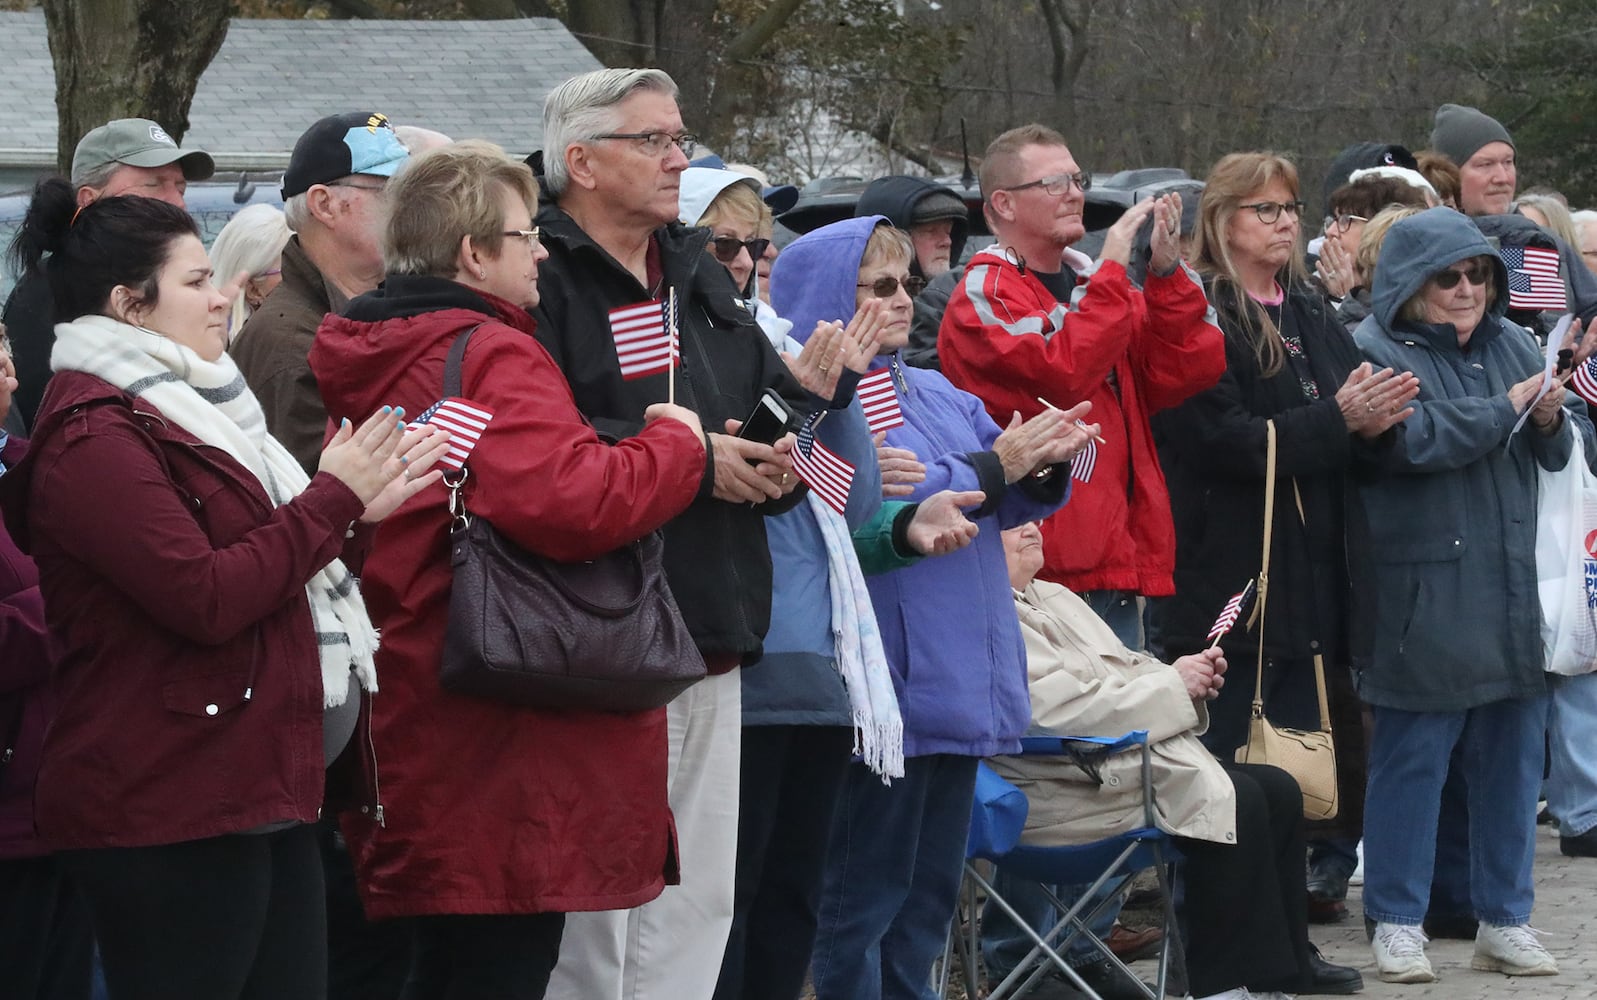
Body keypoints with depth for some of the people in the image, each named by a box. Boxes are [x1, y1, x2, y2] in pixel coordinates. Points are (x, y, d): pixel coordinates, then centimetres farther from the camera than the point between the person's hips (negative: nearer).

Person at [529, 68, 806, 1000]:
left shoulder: (701, 277, 19)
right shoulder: (541, 279, -9)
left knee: (698, 903, 10)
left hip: (713, 636, 8)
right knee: (593, 909, -7)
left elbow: (783, 397, 23)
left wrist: (782, 460, -1)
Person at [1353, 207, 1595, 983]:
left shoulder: (1512, 345, 12)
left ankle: (1504, 920, 18)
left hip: (1514, 592, 6)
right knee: (1412, 759, 0)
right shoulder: (1376, 353, -6)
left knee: (1512, 758, 9)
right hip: (1424, 600, -6)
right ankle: (1397, 923, 8)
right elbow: (1412, 441, -22)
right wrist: (1505, 409, -13)